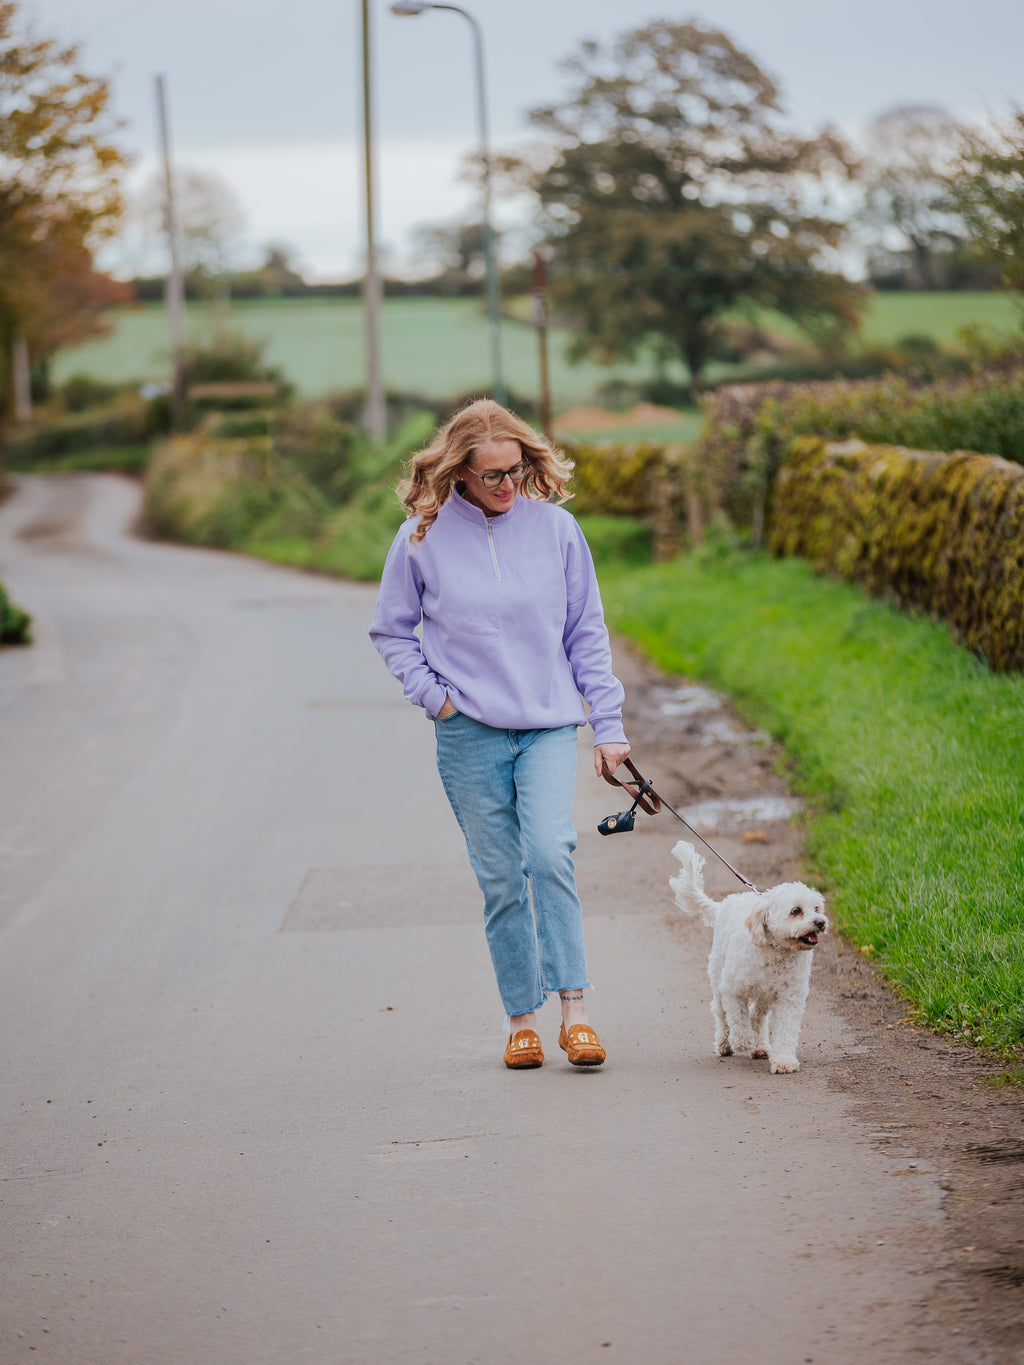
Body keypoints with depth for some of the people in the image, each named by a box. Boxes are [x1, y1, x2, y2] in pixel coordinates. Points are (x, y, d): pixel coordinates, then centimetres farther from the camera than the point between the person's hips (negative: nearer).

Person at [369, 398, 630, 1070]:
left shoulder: (555, 527, 1)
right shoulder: (423, 536, -1)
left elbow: (587, 632, 8)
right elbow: (392, 631, 12)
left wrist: (609, 724, 6)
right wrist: (430, 692, -2)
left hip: (551, 724, 0)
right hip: (470, 734, 0)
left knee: (550, 852, -19)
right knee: (500, 878, 3)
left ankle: (574, 1010, -16)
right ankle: (522, 1019, 13)